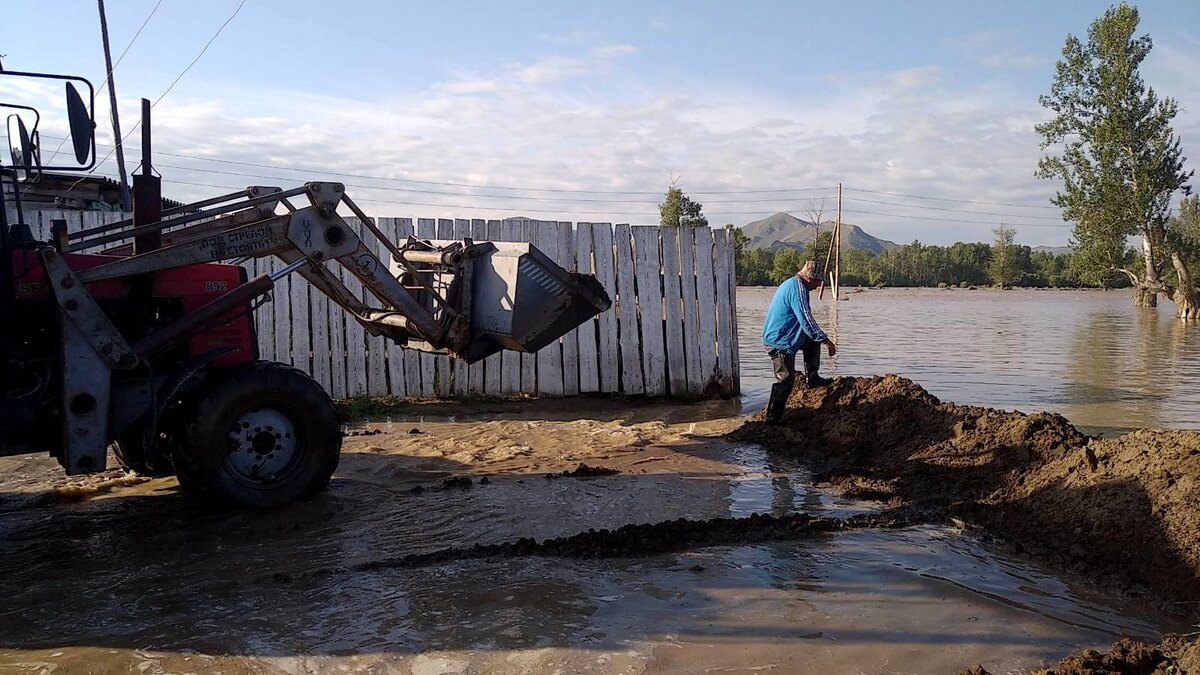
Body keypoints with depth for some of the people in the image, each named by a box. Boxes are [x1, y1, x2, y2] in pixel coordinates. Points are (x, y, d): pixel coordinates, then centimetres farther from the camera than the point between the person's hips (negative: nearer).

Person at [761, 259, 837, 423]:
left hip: (775, 337, 10)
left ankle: (813, 378, 24)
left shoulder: (790, 284, 15)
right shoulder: (798, 289, -19)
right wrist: (826, 341, -22)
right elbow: (806, 320, -25)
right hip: (780, 342, -10)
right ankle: (772, 418, -2)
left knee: (813, 340, 24)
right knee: (786, 380, -7)